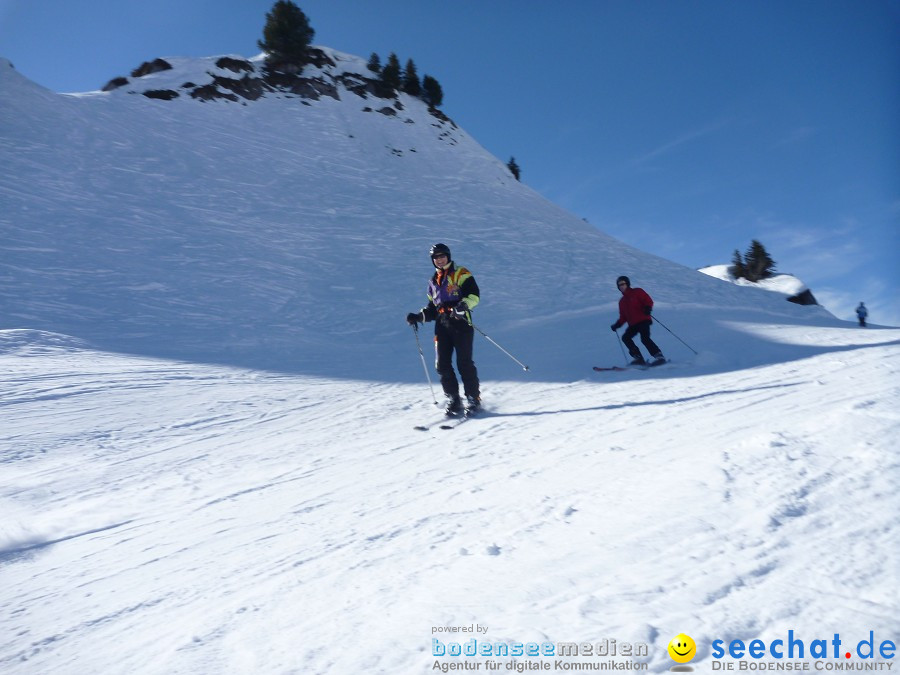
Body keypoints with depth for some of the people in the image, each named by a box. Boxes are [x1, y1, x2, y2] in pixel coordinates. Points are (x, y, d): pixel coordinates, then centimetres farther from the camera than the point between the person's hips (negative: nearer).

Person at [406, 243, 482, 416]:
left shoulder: (460, 273, 5)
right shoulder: (433, 282, 24)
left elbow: (474, 294, -7)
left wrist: (464, 305, -26)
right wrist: (418, 316, 10)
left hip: (461, 323, -5)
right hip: (442, 326, 6)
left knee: (464, 363, -9)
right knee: (442, 365, -2)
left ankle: (474, 400, 1)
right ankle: (453, 400, 8)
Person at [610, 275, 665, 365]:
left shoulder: (637, 292, 5)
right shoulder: (622, 301, 22)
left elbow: (649, 300, -4)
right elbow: (623, 317, 22)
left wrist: (648, 308, -24)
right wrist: (617, 325, 8)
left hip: (643, 320, -7)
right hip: (633, 324, 7)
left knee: (645, 338, -23)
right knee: (625, 337, -11)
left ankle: (659, 356, -19)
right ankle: (638, 358, -10)